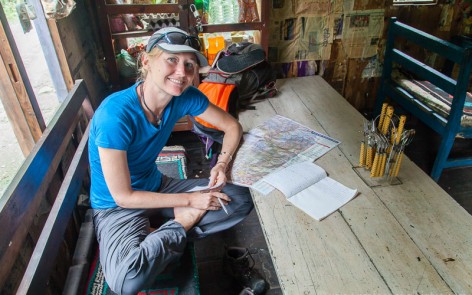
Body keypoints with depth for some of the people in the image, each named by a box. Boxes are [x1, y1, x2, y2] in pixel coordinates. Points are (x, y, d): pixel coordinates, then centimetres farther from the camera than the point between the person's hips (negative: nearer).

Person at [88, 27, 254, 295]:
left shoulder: (187, 97, -13)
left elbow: (233, 126, 2)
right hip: (117, 205, -5)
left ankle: (160, 239, -6)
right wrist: (190, 200, -20)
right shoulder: (115, 116, -30)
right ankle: (180, 227, -6)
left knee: (242, 199, -6)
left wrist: (222, 164, -17)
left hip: (157, 186, 6)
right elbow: (123, 196, -23)